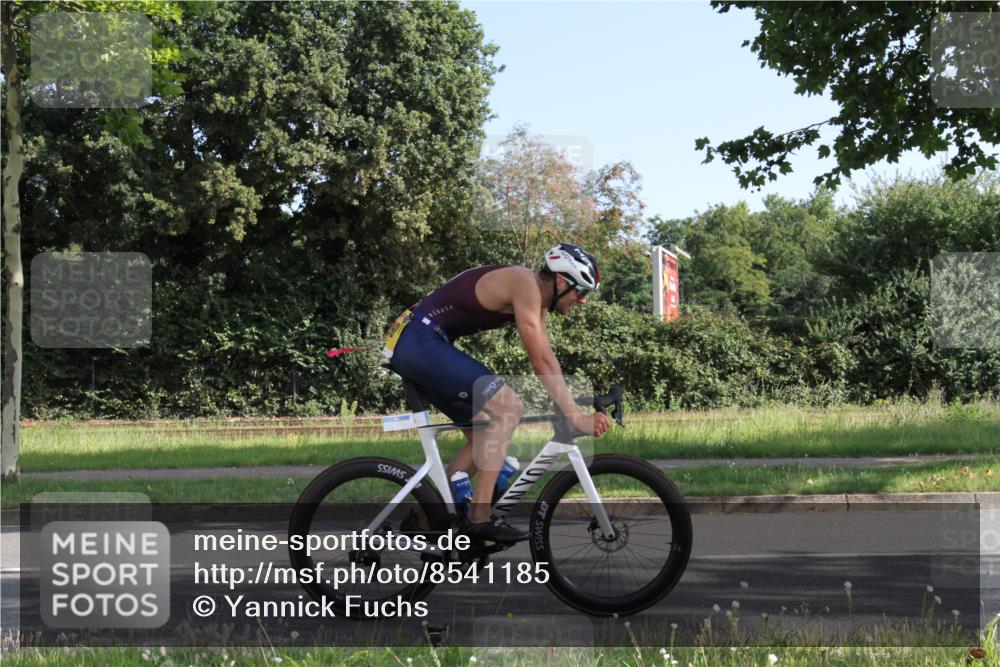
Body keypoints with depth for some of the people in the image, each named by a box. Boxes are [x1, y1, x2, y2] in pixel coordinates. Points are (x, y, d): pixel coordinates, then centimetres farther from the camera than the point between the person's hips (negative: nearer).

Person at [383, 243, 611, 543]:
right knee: (508, 409, -17)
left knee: (485, 437, 12)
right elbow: (541, 362, -17)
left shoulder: (535, 295, 15)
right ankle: (479, 517, -16)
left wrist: (576, 408, 8)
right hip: (421, 341, -11)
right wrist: (576, 417, -16)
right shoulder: (526, 285, -15)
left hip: (411, 349, 11)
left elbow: (547, 360, 15)